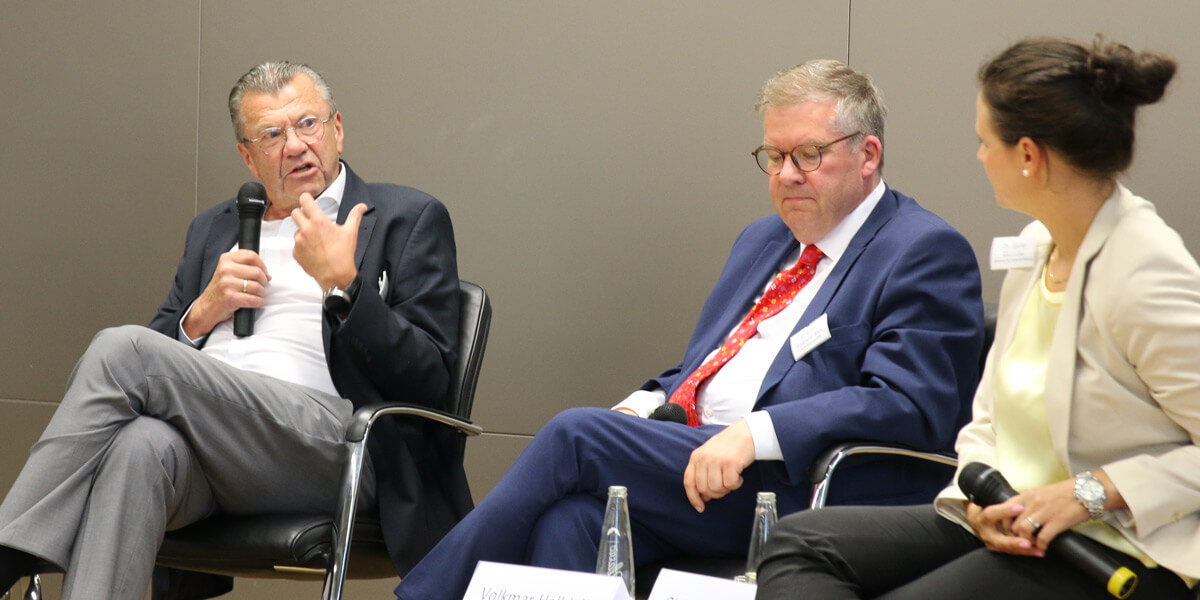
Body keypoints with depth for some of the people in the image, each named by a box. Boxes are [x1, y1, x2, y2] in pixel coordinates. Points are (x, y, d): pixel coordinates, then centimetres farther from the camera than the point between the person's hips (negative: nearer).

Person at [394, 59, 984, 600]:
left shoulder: (926, 254, -2)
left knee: (575, 435, -19)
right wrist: (644, 406, 6)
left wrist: (754, 433, -23)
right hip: (687, 462, 7)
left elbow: (907, 405, -15)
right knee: (569, 514, -25)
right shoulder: (764, 240, 25)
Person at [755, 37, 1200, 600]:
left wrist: (1093, 492, -20)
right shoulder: (1038, 247, 11)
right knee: (798, 542, -9)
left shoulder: (1145, 279, -18)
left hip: (1116, 552, -9)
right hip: (1011, 525, 9)